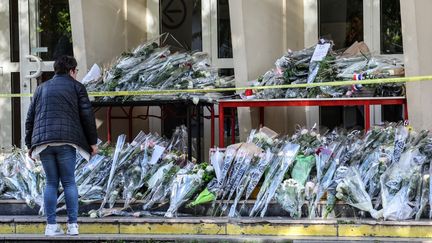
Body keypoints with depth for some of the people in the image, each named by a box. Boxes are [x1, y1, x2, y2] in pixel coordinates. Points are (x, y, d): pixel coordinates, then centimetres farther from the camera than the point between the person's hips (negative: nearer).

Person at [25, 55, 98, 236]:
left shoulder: (41, 88, 21)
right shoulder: (76, 87, 9)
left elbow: (30, 118, 19)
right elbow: (87, 116, 2)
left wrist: (30, 145, 22)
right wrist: (92, 141, 7)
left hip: (43, 142, 3)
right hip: (66, 140, -3)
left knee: (51, 183, 8)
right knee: (69, 182, 3)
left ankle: (51, 226, 2)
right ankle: (72, 225, -2)